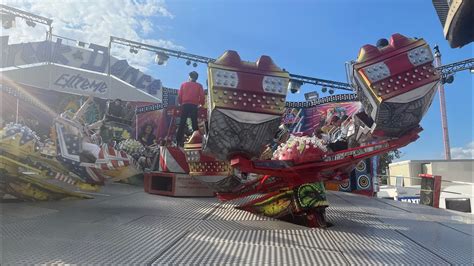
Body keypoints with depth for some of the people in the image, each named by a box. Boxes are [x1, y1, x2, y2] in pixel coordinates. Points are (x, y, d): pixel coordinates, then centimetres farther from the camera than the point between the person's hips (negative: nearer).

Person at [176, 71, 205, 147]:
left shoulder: (184, 84, 12)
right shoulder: (199, 86, 9)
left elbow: (179, 95, 6)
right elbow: (202, 96, 2)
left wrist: (180, 103, 20)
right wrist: (201, 104, 18)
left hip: (185, 105, 1)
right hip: (194, 105, -1)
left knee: (182, 123, 1)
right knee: (194, 123, 2)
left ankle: (179, 141, -4)